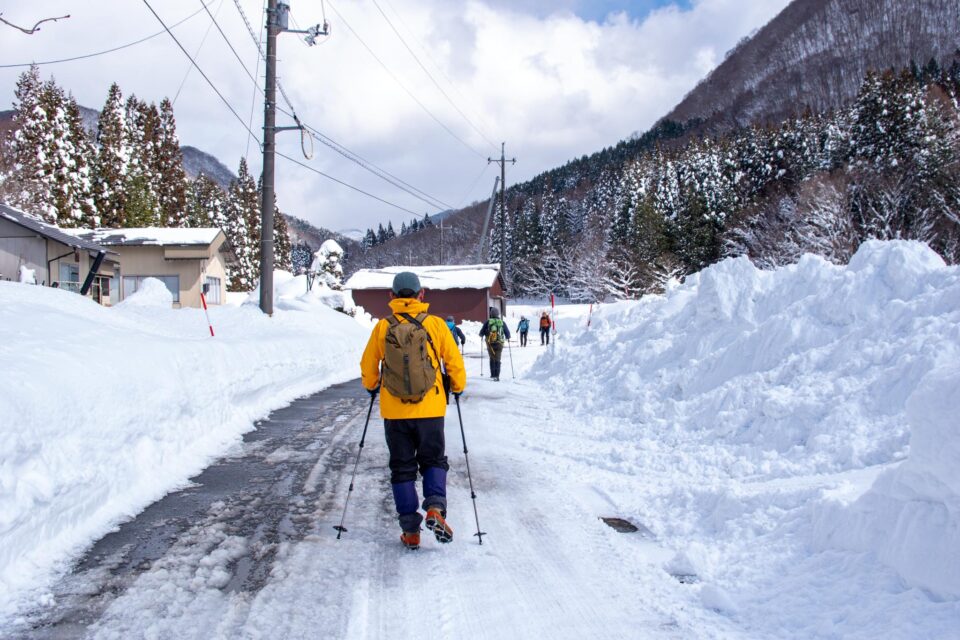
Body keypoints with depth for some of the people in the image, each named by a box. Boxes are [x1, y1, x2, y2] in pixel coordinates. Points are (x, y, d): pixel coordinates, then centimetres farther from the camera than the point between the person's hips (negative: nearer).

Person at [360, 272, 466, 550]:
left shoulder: (383, 327, -3)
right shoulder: (435, 324, -5)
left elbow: (368, 365, 7)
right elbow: (455, 362, -1)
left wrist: (372, 386, 28)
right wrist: (457, 388, 18)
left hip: (394, 412, 1)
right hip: (430, 410, -1)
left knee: (402, 468, 12)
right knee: (433, 461, 16)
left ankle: (411, 530, 12)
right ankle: (435, 508, -7)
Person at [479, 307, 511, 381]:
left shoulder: (488, 322, -3)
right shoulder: (502, 322, 0)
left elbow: (481, 332, 1)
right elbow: (507, 333, 6)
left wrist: (482, 335, 25)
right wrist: (508, 337, 29)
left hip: (490, 343, 0)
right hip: (499, 344, 0)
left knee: (492, 359, 17)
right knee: (497, 360, 2)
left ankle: (493, 375, 16)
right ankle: (497, 376, -9)